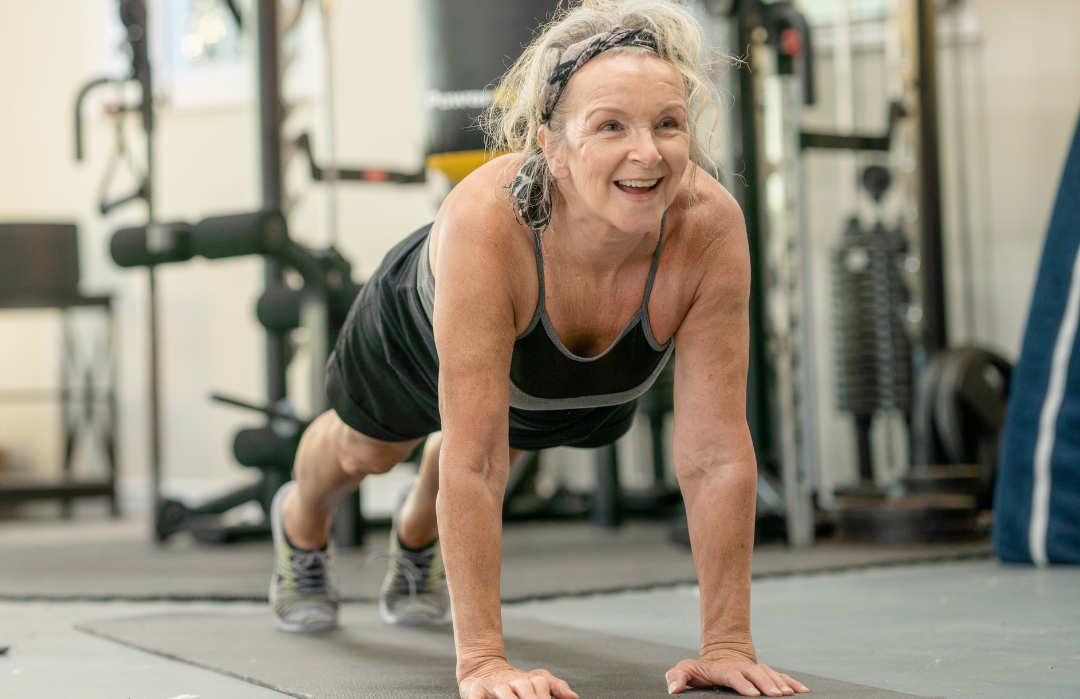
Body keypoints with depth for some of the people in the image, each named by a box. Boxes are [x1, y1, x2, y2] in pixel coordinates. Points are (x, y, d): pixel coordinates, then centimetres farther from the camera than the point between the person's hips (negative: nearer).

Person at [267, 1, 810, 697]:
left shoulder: (711, 226, -42)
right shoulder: (485, 222, -49)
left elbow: (717, 451, -37)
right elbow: (472, 459, -46)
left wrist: (728, 643, -37)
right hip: (421, 333, -2)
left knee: (508, 449, 33)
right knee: (363, 450, 30)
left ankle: (417, 537, 69)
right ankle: (301, 522, 67)